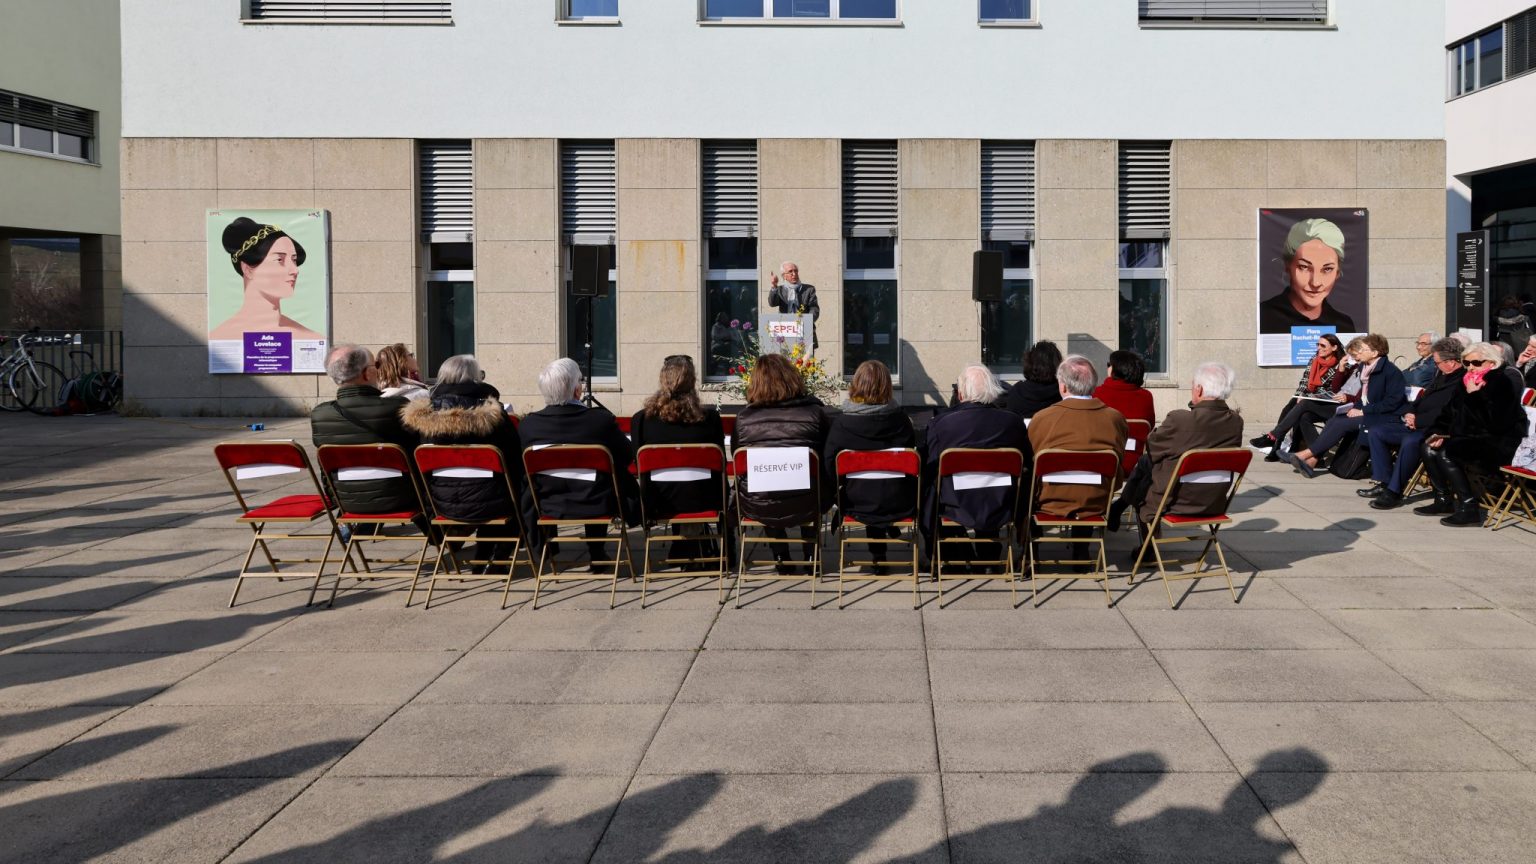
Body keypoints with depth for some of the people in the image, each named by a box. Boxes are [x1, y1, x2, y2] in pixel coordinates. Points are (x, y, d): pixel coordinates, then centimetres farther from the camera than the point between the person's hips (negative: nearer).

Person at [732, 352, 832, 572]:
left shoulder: (743, 418, -5)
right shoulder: (814, 412, -6)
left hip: (757, 507, 1)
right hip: (804, 507, 0)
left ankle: (781, 557, 39)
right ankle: (810, 556, 38)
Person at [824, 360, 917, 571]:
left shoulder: (841, 422, -14)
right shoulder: (900, 419, -11)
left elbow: (829, 465, -6)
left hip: (859, 505, 0)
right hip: (899, 505, 0)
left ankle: (878, 555, 40)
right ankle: (892, 529, 48)